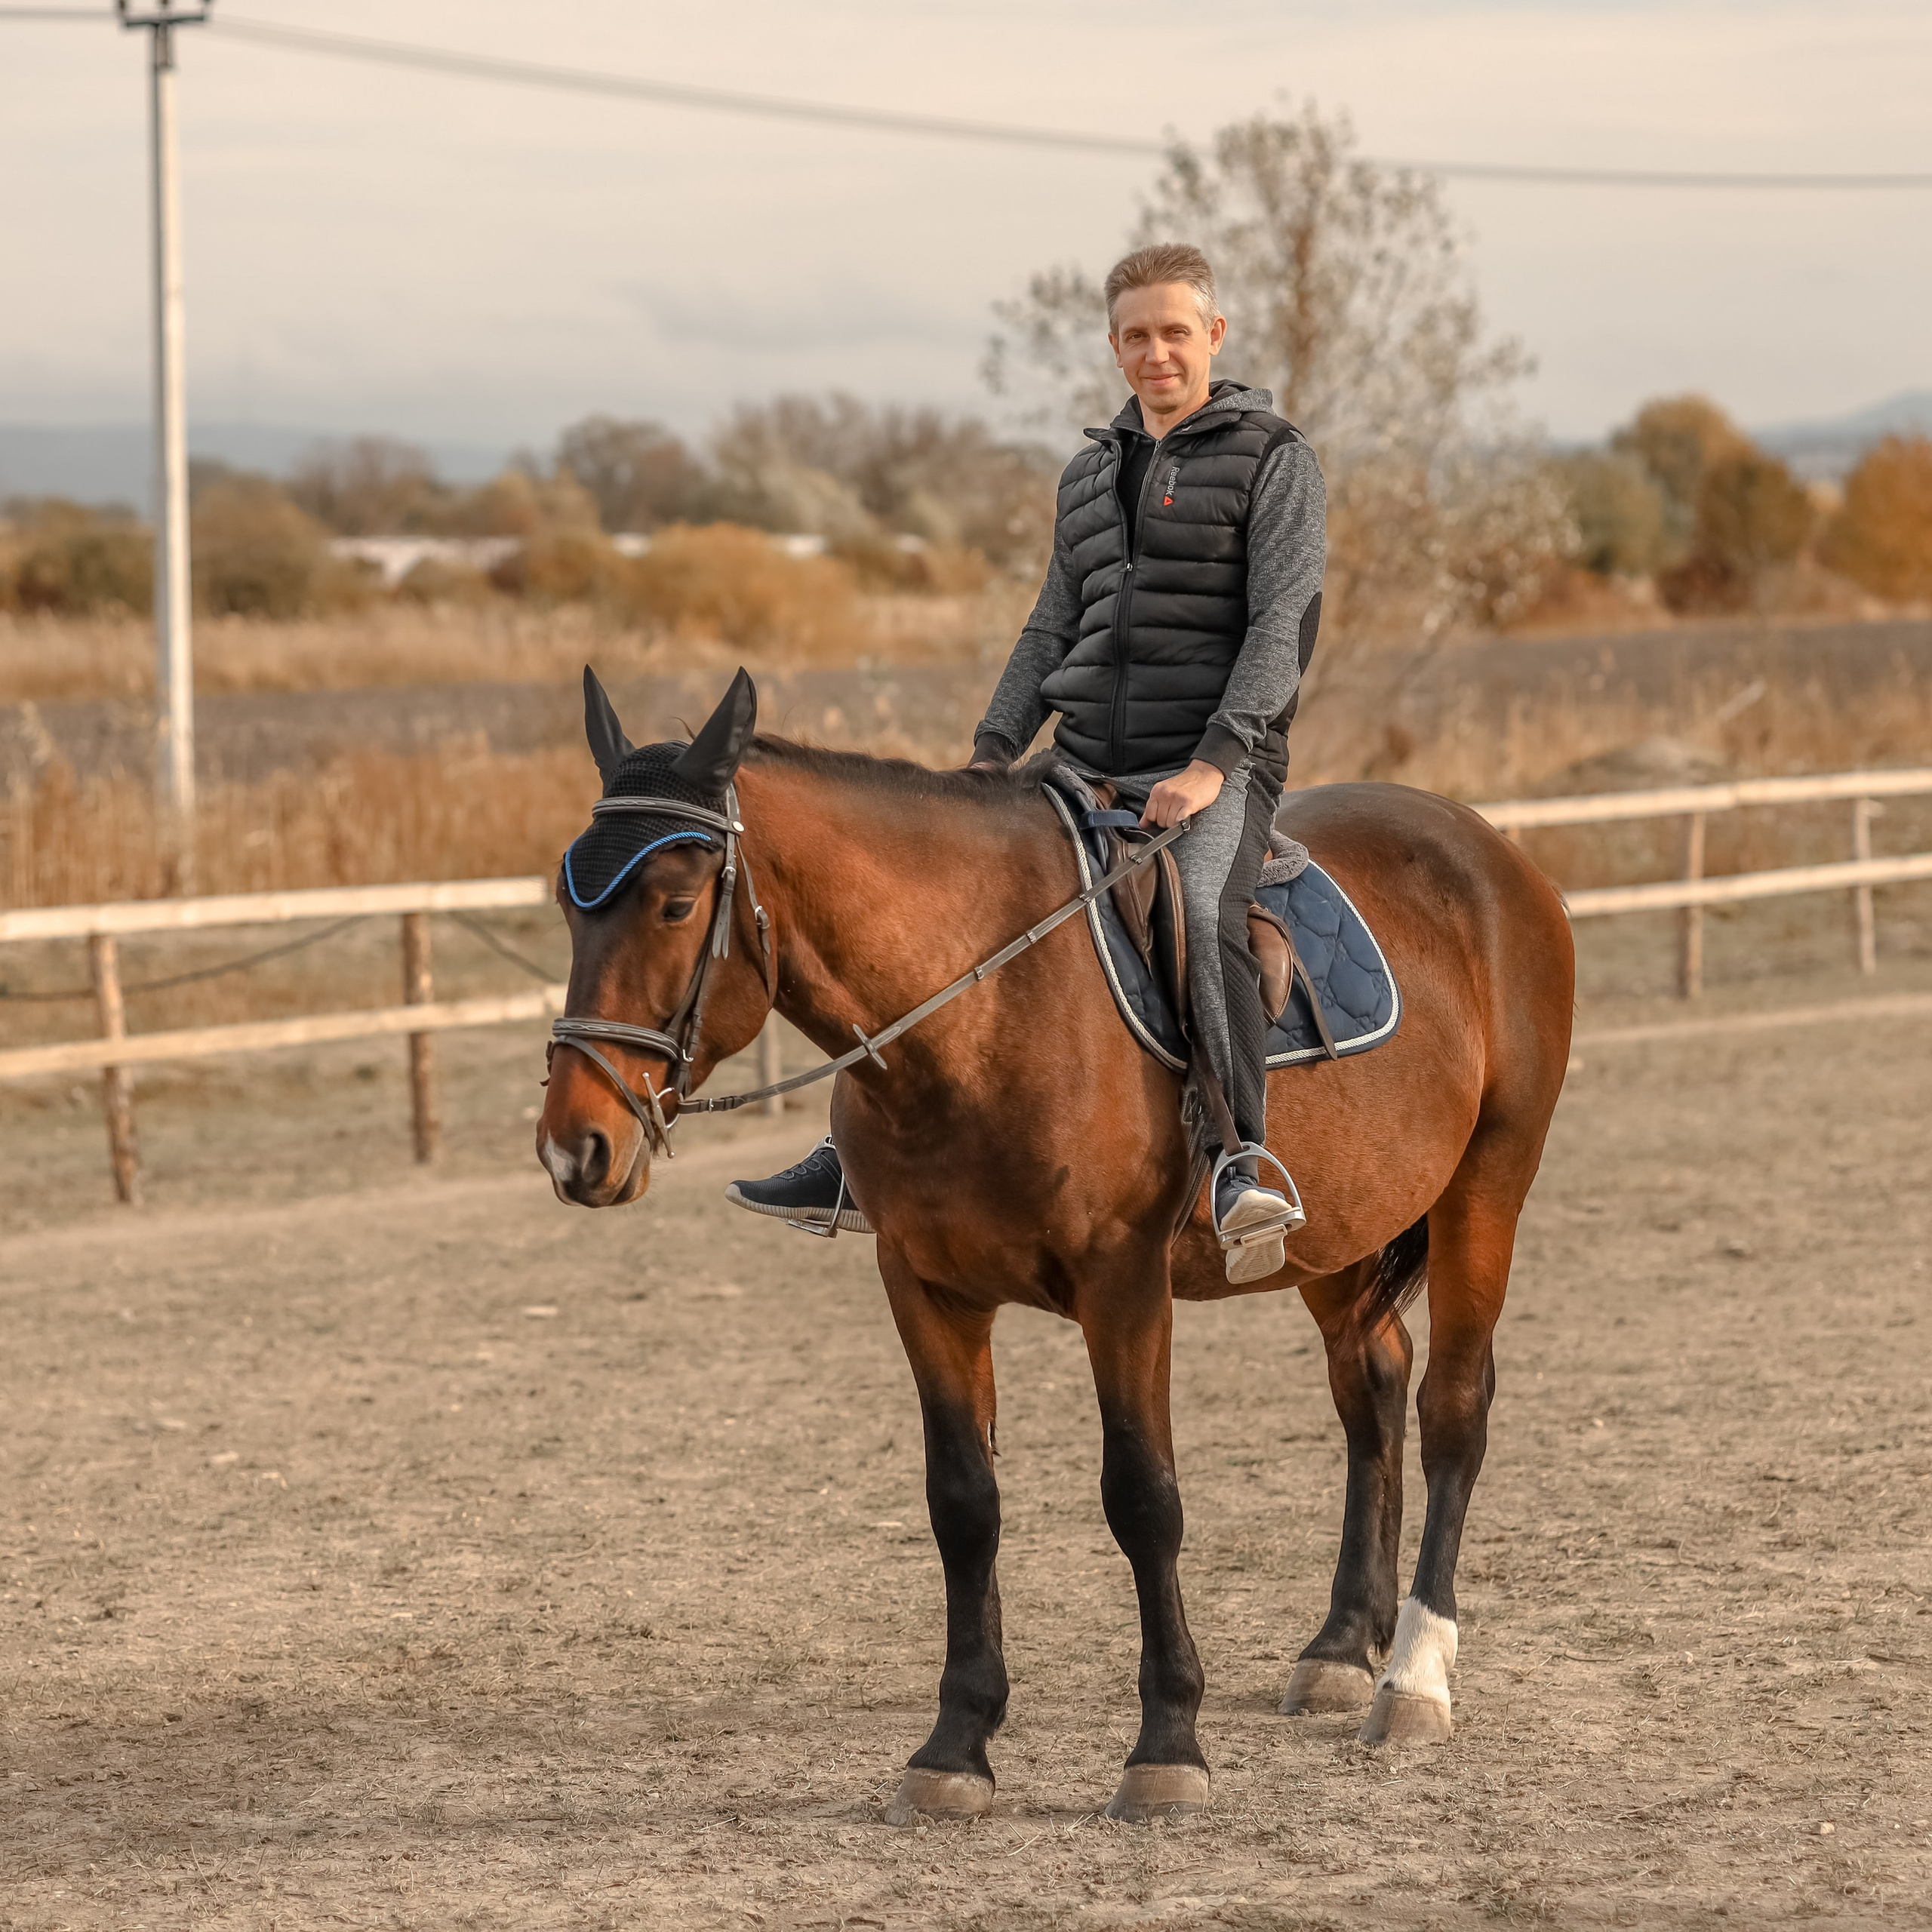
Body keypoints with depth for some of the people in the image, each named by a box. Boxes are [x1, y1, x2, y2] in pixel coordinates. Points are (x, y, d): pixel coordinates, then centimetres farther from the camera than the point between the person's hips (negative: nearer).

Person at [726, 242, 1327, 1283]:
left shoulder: (1273, 459, -1)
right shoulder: (1089, 473, 19)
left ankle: (1245, 1170, -42)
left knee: (1201, 914, -37)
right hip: (1086, 768, 7)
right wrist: (992, 754, 8)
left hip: (1214, 769, -7)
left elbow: (1284, 623, -10)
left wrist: (1213, 763, -21)